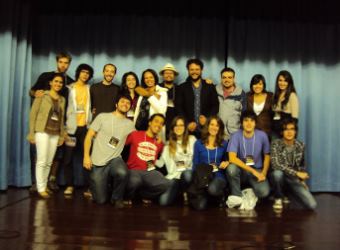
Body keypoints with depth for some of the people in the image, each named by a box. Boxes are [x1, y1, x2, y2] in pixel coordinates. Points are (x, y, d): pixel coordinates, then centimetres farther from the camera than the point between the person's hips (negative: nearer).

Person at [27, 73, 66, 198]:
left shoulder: (62, 99, 12)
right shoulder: (42, 96, -2)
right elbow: (33, 114, -4)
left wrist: (61, 135, 11)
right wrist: (32, 133, -9)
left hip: (55, 134, 5)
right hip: (42, 132, -4)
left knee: (49, 162, 7)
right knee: (42, 161, -5)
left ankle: (45, 185, 18)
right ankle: (40, 188, 2)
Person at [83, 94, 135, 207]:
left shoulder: (130, 124, 9)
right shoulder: (103, 117, 1)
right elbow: (89, 136, 0)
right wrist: (86, 156, -9)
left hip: (115, 159, 1)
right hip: (98, 162, -1)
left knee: (122, 173, -36)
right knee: (100, 200, -5)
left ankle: (116, 197, -6)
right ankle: (105, 186, 31)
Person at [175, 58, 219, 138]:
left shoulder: (210, 87, 10)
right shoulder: (181, 88, 7)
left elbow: (215, 106, 8)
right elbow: (178, 108, 1)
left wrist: (207, 118, -8)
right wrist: (187, 123, -9)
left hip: (206, 128, 1)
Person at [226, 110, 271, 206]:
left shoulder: (262, 135, -8)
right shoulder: (236, 136, -14)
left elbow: (267, 156, 6)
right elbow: (232, 158, -25)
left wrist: (263, 173, -9)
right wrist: (252, 171, -27)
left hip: (257, 170, 1)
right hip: (241, 170, 0)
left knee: (264, 192, -28)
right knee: (231, 168, -35)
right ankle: (237, 197, -11)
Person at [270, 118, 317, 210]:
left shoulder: (300, 145, 0)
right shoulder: (276, 144, -14)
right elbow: (276, 165, -26)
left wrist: (302, 180, 4)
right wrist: (296, 173, -26)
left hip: (294, 179, 3)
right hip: (280, 176, -3)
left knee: (312, 205, -15)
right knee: (277, 173, -41)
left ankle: (289, 192, 15)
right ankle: (278, 198, -10)